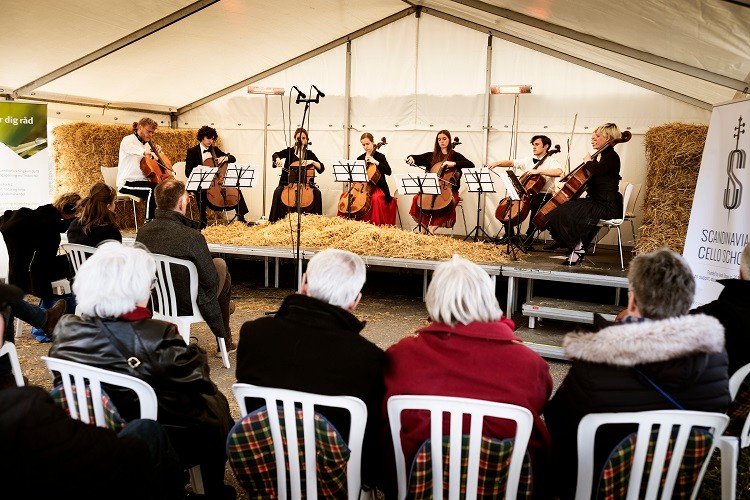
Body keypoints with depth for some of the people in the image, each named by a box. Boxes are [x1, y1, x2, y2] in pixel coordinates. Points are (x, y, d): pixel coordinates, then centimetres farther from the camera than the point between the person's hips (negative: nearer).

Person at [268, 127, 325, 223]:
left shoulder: (309, 154, 10)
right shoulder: (289, 151, 10)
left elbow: (322, 168, 4)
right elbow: (275, 155, -8)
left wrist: (312, 162, -13)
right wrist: (278, 159, -30)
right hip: (288, 181, 0)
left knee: (317, 193, -27)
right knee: (278, 192, -28)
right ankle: (277, 219, -20)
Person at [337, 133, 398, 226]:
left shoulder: (380, 156, -3)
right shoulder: (360, 158, 11)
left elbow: (388, 171, -15)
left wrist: (376, 162, -22)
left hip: (377, 187, -5)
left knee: (376, 198, -37)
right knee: (344, 195, -12)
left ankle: (375, 224, -25)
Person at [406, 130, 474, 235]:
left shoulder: (455, 156, 5)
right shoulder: (432, 155, 15)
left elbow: (471, 165, -9)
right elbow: (417, 158, 18)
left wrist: (453, 163, -21)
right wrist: (411, 158, -7)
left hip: (448, 189, -3)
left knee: (448, 202, -34)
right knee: (417, 198, -24)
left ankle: (432, 228, -29)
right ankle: (423, 227, -17)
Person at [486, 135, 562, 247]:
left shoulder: (550, 161, -4)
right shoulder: (528, 160, 15)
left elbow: (559, 172, -25)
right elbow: (511, 162, 5)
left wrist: (539, 171, -32)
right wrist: (497, 163, -13)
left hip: (544, 196, -6)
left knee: (534, 205, -37)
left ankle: (529, 237, -23)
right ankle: (509, 234, 6)